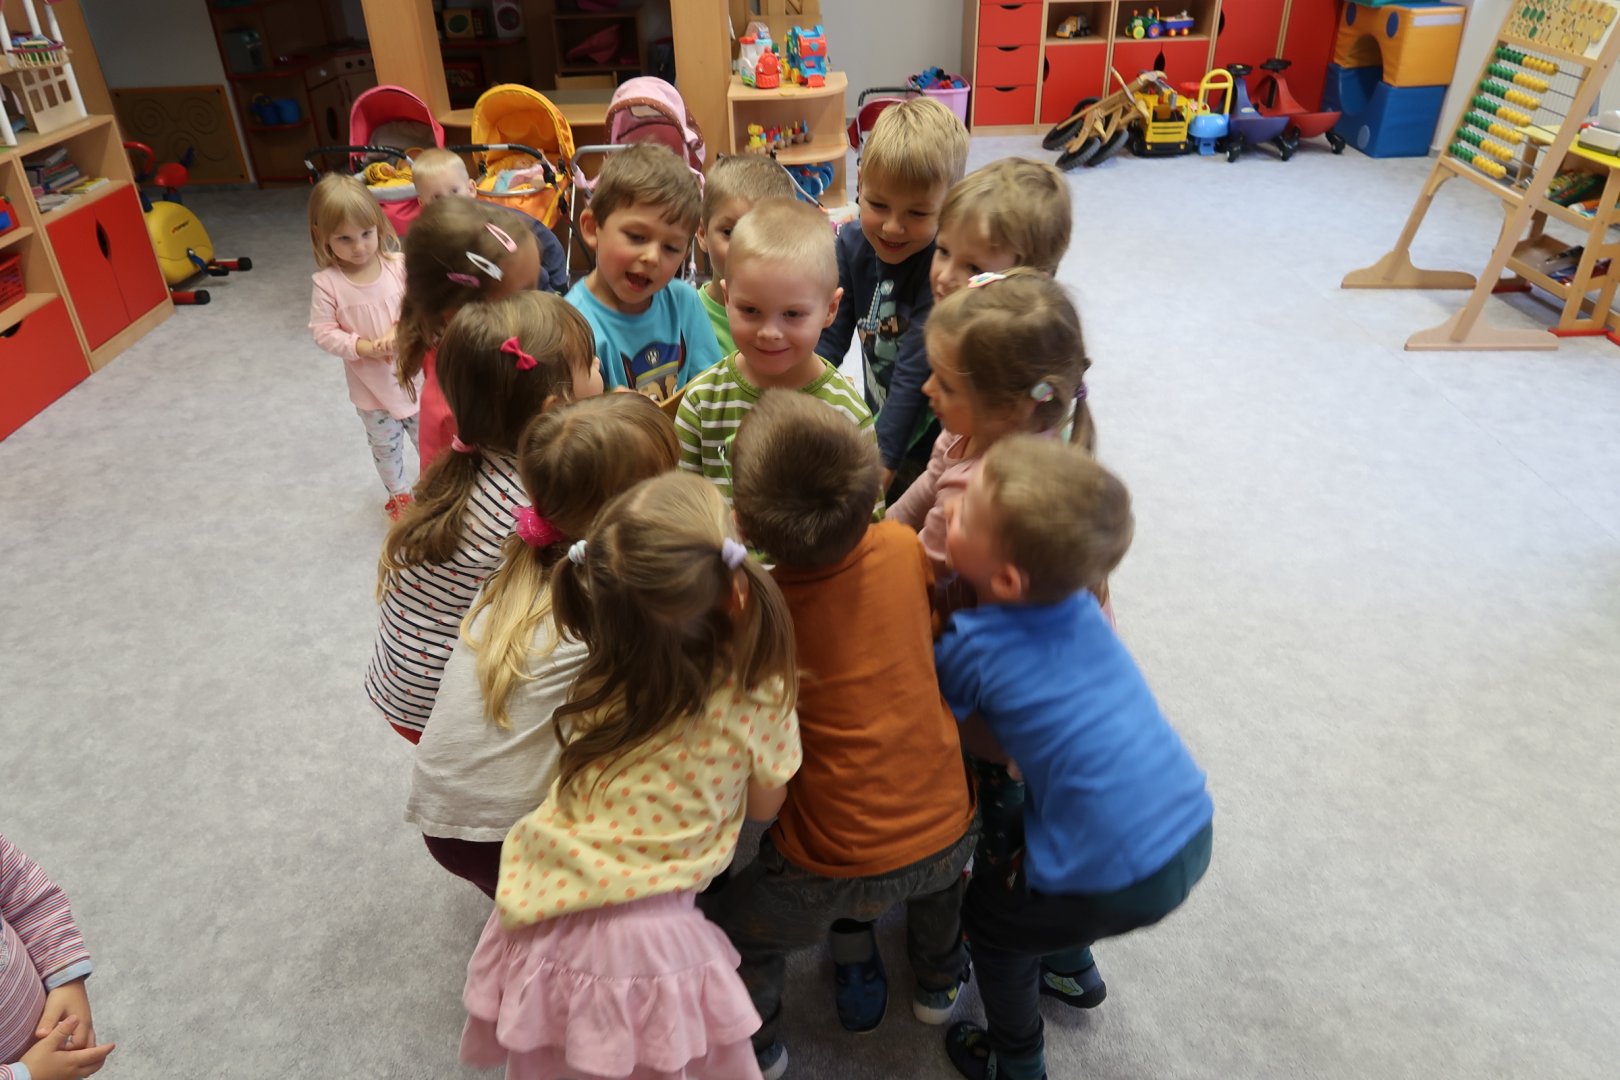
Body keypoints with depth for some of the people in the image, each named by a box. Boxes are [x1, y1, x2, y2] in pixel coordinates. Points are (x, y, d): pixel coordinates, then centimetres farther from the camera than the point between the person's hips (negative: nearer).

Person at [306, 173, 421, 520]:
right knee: (385, 446, 19)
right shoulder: (327, 283, -15)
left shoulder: (400, 265, -13)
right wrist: (365, 348, -24)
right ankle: (399, 495, 41)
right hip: (371, 386, 0)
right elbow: (323, 332, -13)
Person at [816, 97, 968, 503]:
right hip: (880, 420, 6)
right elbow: (828, 339, -7)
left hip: (931, 439, -5)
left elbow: (915, 375, -29)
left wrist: (881, 461, -33)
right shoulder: (852, 245, -7)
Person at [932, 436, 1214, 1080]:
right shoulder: (1079, 600, -1)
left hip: (1122, 882, -6)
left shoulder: (967, 647, -20)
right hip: (1194, 833, 7)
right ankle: (1069, 961, 58)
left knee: (989, 915, 22)